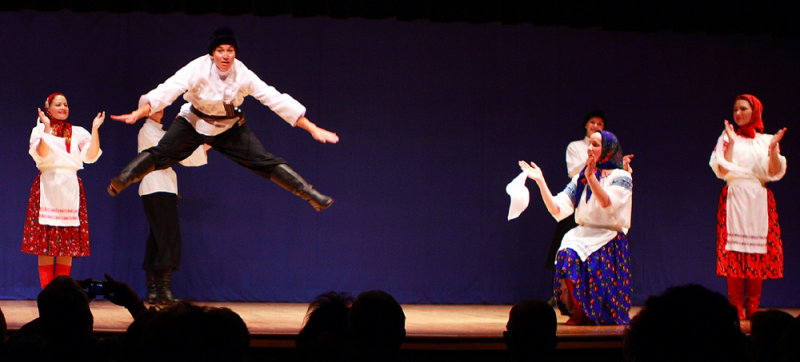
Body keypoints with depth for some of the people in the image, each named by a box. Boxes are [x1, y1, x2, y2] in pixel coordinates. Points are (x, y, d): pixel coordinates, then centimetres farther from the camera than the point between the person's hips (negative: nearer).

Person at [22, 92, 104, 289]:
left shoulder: (78, 132, 13)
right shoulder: (39, 130, 8)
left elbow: (91, 156, -1)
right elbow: (41, 154, -10)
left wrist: (95, 129, -8)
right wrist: (47, 128, -16)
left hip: (70, 189, 2)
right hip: (47, 187, -2)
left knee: (68, 243, 0)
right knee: (45, 243, -6)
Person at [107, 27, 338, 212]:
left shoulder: (243, 76, -20)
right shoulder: (198, 69, -27)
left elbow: (276, 100, -19)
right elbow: (167, 91, -36)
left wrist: (313, 129, -21)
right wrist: (137, 114, -51)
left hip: (229, 127, 1)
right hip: (194, 122, -1)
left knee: (265, 162, -4)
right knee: (161, 154, -20)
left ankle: (311, 194, 2)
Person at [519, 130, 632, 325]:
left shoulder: (621, 177, 1)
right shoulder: (580, 179, 16)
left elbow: (608, 204, -20)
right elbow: (558, 210, 5)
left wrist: (591, 176, -29)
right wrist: (541, 181, -2)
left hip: (610, 239, -4)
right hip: (583, 234, 4)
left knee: (592, 261, -33)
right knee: (567, 255, -29)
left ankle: (592, 314, -11)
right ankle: (579, 312, -14)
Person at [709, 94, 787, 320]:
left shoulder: (767, 140, 11)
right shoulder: (727, 138, 7)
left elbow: (775, 173, 1)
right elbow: (722, 170, -5)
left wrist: (773, 147, -11)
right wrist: (731, 143, -9)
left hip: (760, 200, 2)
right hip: (735, 198, -2)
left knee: (759, 254, -2)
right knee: (734, 253, -8)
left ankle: (752, 308, 4)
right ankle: (736, 308, -5)